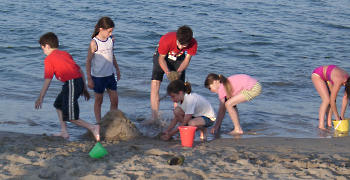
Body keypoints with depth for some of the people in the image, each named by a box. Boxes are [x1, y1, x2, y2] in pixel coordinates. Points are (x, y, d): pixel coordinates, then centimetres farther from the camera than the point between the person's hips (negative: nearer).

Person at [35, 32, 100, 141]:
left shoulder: (48, 59, 0)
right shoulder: (65, 54, 20)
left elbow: (47, 81, -5)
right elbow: (80, 71, 19)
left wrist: (40, 98, 1)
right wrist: (84, 89, 24)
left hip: (71, 83, -8)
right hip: (80, 82, 8)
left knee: (70, 117, -3)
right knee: (58, 104, 26)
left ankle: (93, 128, -15)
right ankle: (64, 132, 26)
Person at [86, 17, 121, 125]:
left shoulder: (111, 39, 1)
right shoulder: (94, 43, -17)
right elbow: (88, 61, -13)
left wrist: (117, 69, 23)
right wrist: (89, 79, -14)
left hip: (110, 75, 6)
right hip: (98, 76, -6)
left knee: (115, 100, 5)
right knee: (99, 100, 7)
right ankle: (99, 123, 16)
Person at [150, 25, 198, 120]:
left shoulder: (193, 43, -32)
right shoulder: (166, 41, -39)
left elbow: (187, 60, -17)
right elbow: (161, 59, -23)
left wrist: (179, 71, -34)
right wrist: (167, 72, -38)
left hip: (179, 58, 2)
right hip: (163, 56, -2)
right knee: (155, 84, -16)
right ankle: (154, 118, -17)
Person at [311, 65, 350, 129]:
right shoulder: (339, 82, -37)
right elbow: (332, 101, -29)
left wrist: (342, 115, -6)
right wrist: (337, 117, -21)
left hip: (326, 76, 8)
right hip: (317, 75, -8)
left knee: (332, 98, -3)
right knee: (327, 100, -18)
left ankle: (329, 122, 2)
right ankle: (321, 125, -18)